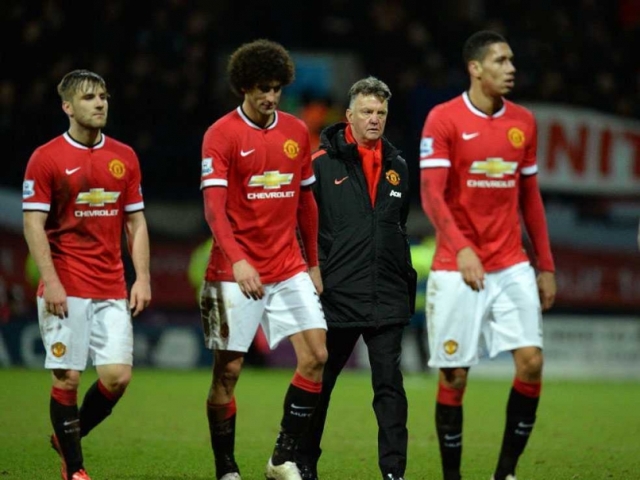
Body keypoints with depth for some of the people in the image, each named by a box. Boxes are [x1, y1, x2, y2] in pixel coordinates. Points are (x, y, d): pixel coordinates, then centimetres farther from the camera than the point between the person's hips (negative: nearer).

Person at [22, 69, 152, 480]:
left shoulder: (124, 157, 10)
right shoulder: (46, 158, -3)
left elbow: (136, 222, 13)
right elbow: (34, 223, -6)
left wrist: (143, 278, 3)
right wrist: (51, 282, -14)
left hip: (112, 291, 4)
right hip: (66, 291, -4)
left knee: (118, 376, -5)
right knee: (67, 377, -3)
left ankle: (70, 437, 20)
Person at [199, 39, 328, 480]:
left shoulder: (297, 132, 8)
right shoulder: (221, 135, -8)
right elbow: (214, 206, -15)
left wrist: (314, 263, 16)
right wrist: (237, 260, -28)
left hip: (289, 269, 4)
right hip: (236, 273, -4)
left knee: (316, 356, -7)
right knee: (228, 369, -1)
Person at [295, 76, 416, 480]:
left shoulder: (397, 166, 12)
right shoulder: (323, 163, -4)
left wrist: (408, 280, 19)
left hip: (387, 298, 3)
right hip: (338, 295, -3)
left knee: (389, 383, -3)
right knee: (320, 381, 9)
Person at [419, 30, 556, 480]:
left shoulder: (523, 122, 8)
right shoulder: (443, 119, -7)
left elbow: (530, 197, 15)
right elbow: (431, 194, -13)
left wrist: (546, 266, 12)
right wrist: (461, 248, -27)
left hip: (511, 266, 4)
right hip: (456, 269, -4)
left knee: (531, 361, -8)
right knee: (454, 375, 0)